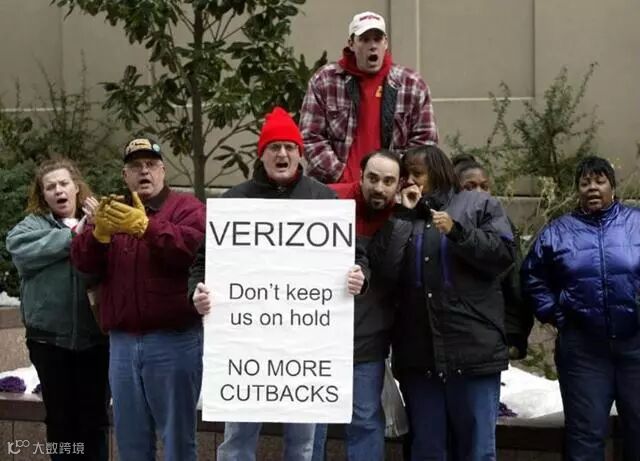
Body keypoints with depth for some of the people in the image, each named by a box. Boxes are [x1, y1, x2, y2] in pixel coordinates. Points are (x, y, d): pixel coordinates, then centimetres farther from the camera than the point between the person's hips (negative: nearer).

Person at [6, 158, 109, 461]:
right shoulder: (30, 226, 5)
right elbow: (23, 252, -17)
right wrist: (74, 234, -13)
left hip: (94, 335, 0)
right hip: (49, 337, 0)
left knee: (94, 419, 8)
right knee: (60, 420, 11)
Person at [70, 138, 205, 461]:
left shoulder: (187, 208, 2)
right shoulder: (113, 211, 17)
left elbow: (191, 248, -19)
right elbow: (84, 262, 3)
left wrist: (146, 226, -30)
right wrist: (99, 232, -17)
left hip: (173, 339, -5)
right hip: (122, 342, 5)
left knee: (177, 434, 3)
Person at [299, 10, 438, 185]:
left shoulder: (412, 84, 6)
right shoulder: (324, 81, 3)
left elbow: (424, 139, 6)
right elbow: (311, 138, 0)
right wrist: (342, 177, -9)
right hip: (334, 188, -1)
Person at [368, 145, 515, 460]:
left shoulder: (481, 205, 7)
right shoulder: (402, 217, 15)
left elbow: (503, 254, -6)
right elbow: (384, 271, -2)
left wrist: (457, 231, -14)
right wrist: (405, 215, -3)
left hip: (473, 349, -3)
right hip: (418, 353, 3)